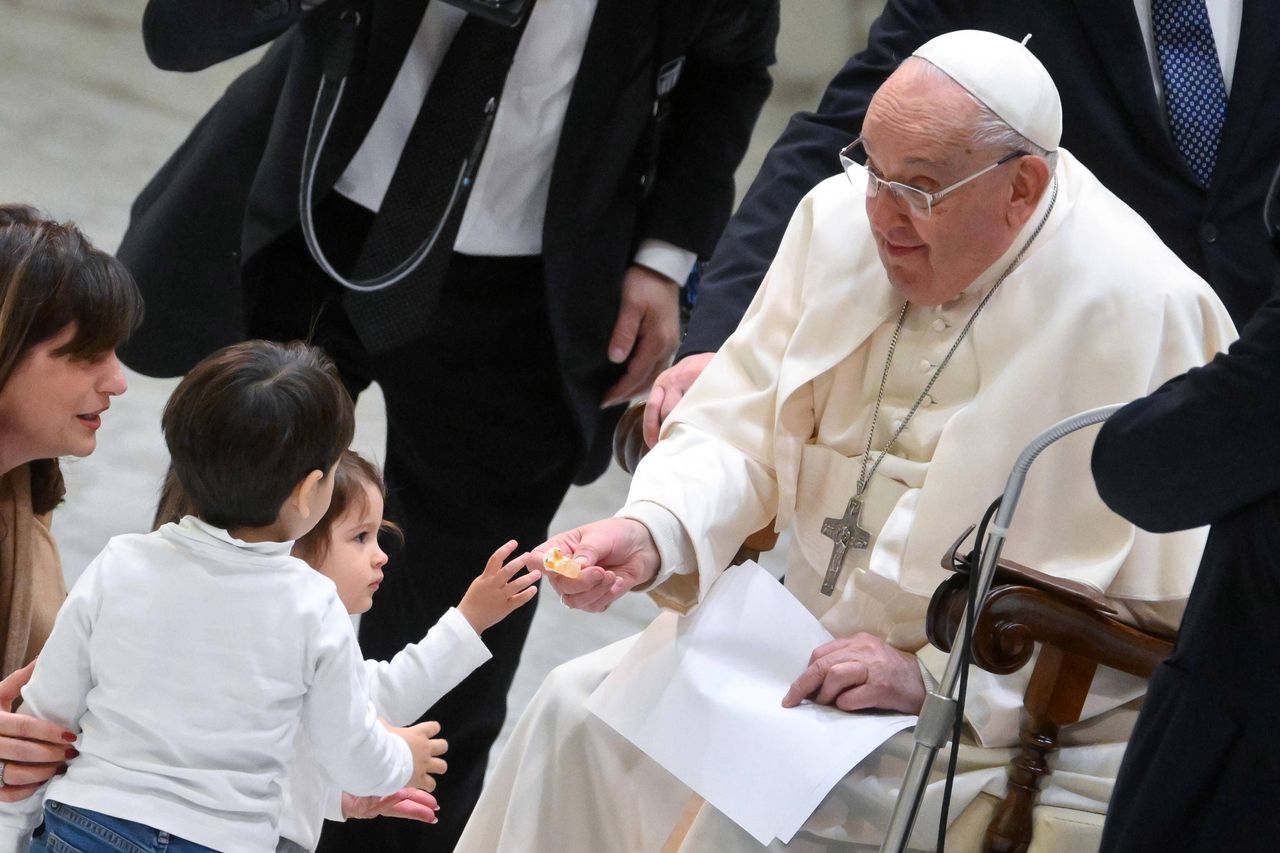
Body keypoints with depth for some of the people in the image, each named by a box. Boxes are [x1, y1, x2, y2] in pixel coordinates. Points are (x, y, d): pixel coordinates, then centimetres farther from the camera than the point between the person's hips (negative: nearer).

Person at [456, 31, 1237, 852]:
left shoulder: (1143, 314, -22)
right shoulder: (842, 218, -4)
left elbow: (1164, 618, -20)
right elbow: (739, 433, 2)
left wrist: (937, 677, -24)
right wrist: (651, 534, -21)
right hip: (816, 634, 6)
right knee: (580, 709, -6)